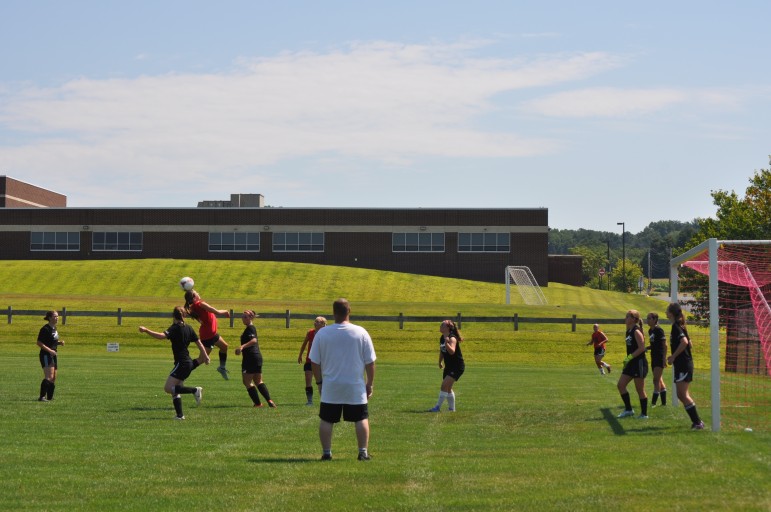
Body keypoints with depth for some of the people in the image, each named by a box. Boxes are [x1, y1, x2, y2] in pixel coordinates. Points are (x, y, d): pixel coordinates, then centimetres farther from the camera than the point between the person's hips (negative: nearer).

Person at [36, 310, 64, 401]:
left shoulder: (54, 328, 14)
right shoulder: (45, 329, -14)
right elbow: (39, 343, -17)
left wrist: (59, 342, 7)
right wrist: (50, 350, -22)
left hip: (53, 355, 9)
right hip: (46, 355, -9)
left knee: (53, 378, 12)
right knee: (49, 377, -19)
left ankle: (50, 397, 19)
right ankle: (42, 397, -21)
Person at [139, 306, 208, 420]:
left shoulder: (175, 328, -12)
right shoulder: (188, 328, 10)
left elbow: (162, 336, -29)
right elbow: (199, 343, 18)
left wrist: (146, 330, -33)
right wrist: (205, 356, 30)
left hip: (181, 363, -9)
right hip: (188, 363, 9)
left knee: (168, 388, -11)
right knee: (175, 390, 13)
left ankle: (195, 390, -15)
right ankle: (180, 415, 7)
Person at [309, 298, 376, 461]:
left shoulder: (322, 333, -3)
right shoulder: (361, 332, -5)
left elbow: (314, 362, 2)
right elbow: (370, 362, -2)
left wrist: (319, 382, 13)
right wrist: (370, 384, 8)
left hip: (330, 388, 1)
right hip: (355, 387, 0)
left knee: (326, 420, 9)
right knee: (361, 419, 10)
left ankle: (326, 453, 8)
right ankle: (363, 452, 6)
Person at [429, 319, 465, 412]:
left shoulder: (452, 338, -21)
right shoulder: (442, 338, 5)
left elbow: (452, 351, -38)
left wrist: (447, 342, -49)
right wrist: (440, 362, 30)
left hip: (457, 367, -10)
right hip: (448, 366, 10)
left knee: (444, 385, -18)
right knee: (448, 388, 16)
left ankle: (438, 407, -14)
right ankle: (452, 408, 28)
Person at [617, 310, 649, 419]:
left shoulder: (636, 331, -15)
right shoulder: (629, 331, 12)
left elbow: (641, 348, -22)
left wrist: (630, 357, -22)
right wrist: (627, 360, 17)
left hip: (639, 363, -9)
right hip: (631, 364, 9)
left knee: (640, 390, -1)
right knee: (621, 385, 5)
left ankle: (644, 414, 8)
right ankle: (628, 409, 14)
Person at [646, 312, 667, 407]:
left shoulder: (659, 330, -13)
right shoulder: (650, 331, 11)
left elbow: (664, 345, -15)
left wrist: (664, 359, -19)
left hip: (660, 358, -9)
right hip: (654, 358, 9)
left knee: (656, 380, -10)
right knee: (659, 380, 11)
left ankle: (653, 402, -10)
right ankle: (664, 402, 17)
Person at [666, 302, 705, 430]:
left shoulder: (676, 326, -13)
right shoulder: (680, 326, 16)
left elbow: (684, 342, -28)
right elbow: (689, 344, 24)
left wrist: (673, 356, -21)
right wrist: (675, 356, 20)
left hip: (683, 365, -10)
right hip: (683, 364, 10)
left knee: (683, 394, -12)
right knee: (681, 395, 11)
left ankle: (697, 422, -13)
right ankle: (696, 421, 12)